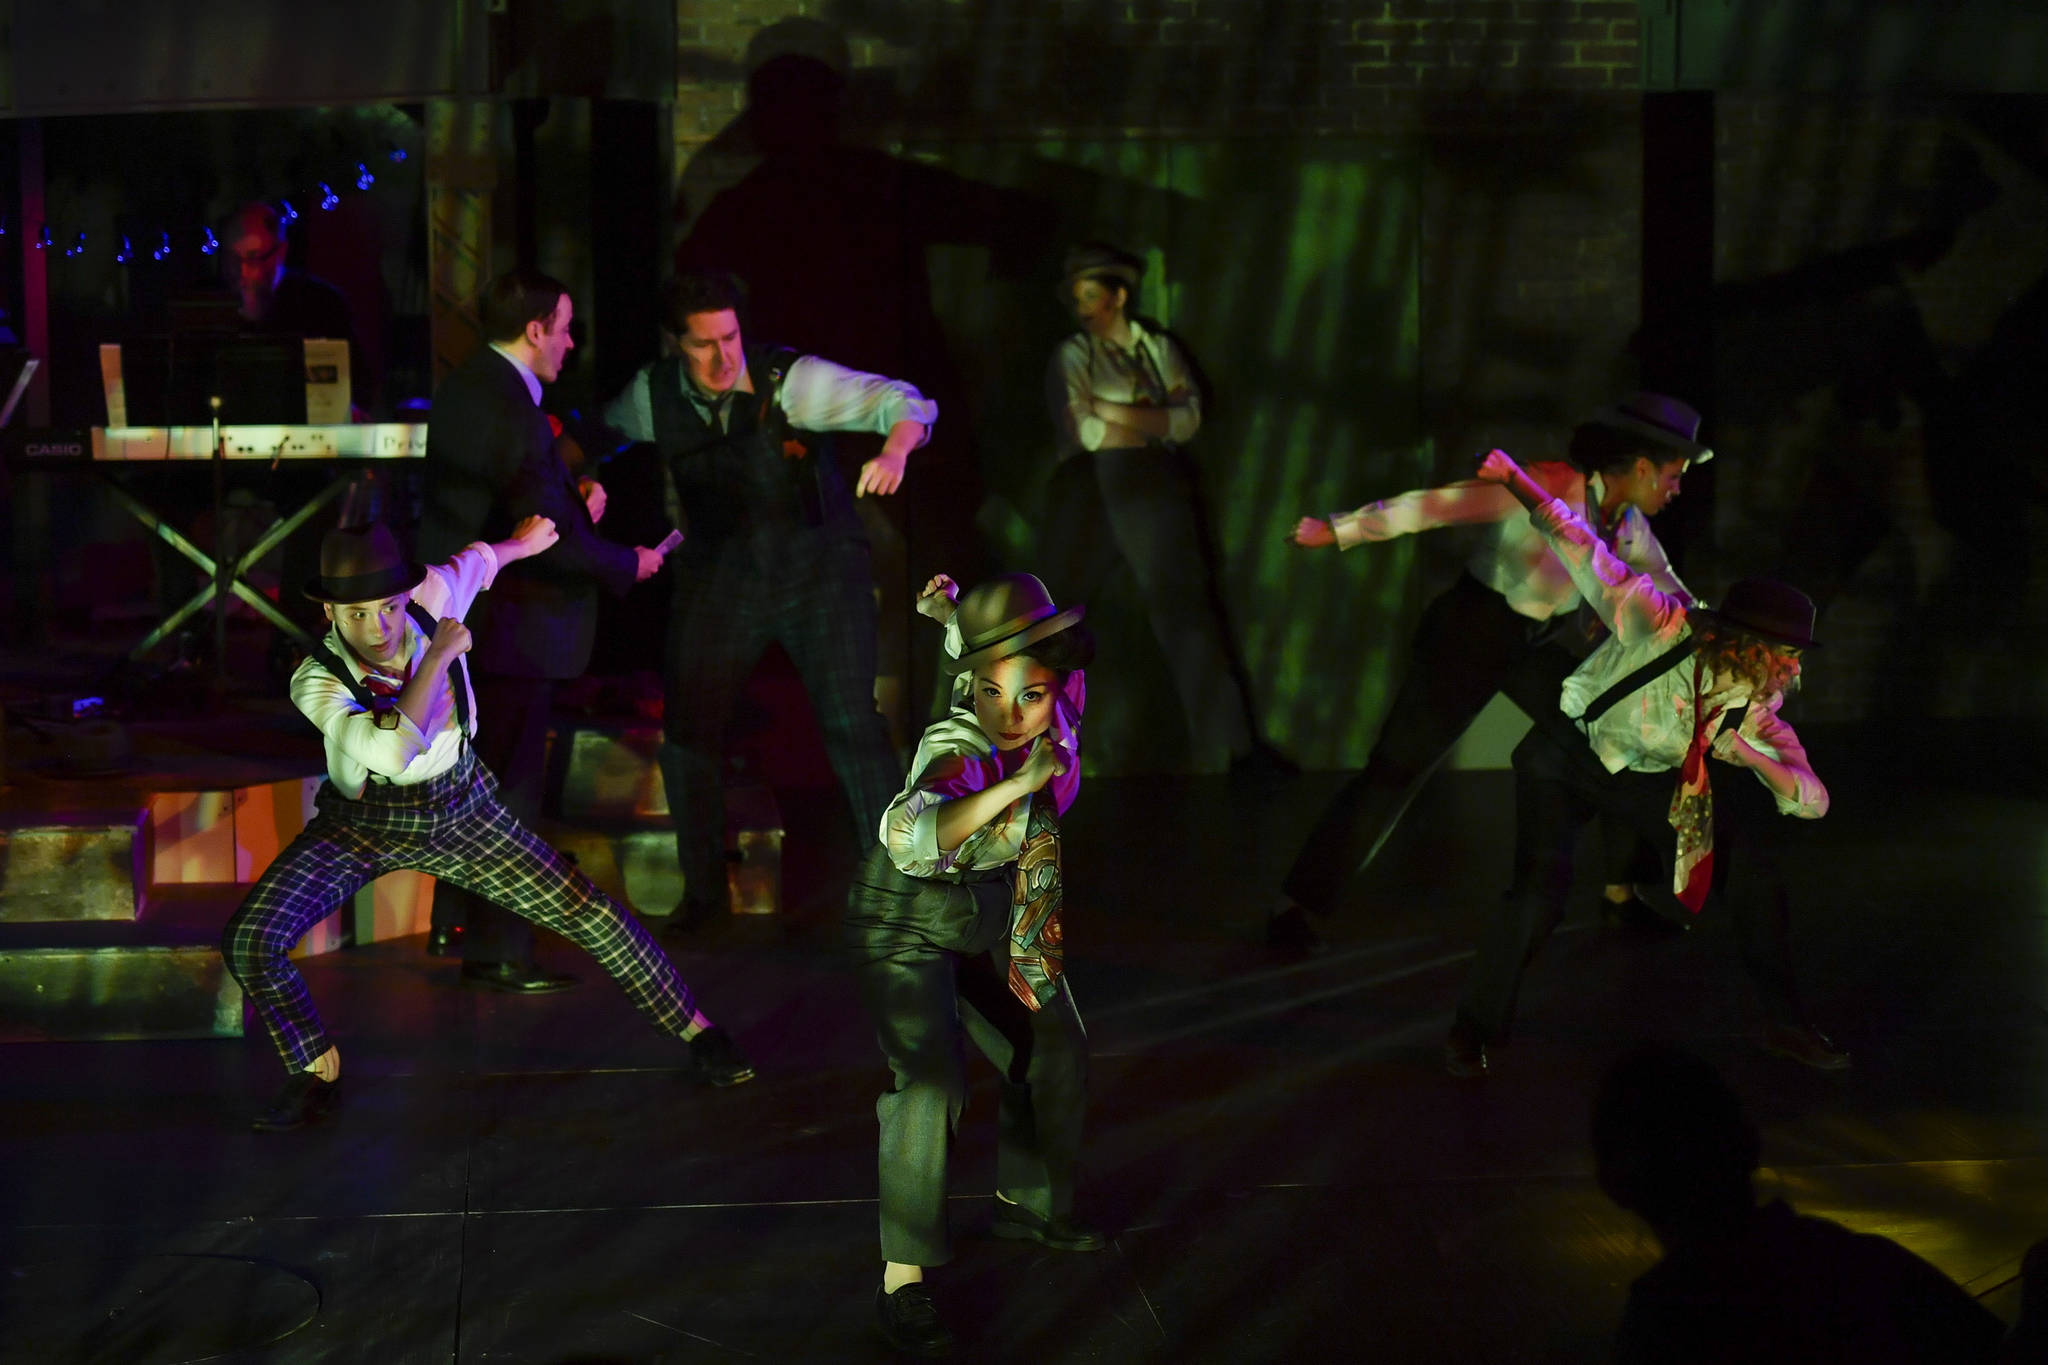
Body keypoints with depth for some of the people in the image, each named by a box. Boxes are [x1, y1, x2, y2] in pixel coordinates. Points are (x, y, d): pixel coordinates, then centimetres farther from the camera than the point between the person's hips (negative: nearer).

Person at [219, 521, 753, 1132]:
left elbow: (478, 559, 5)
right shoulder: (317, 681, -30)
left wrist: (522, 540, 28)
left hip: (460, 814, 2)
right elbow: (390, 751, -48)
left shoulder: (431, 596, -21)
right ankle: (317, 1071, 2)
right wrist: (439, 657, -39)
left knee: (592, 914, -2)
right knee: (249, 941, -21)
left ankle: (694, 1031, 19)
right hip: (360, 827, -2)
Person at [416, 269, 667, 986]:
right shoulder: (511, 411, -23)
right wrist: (629, 564, -9)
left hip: (458, 615, 10)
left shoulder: (460, 388, 7)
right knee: (511, 789, 0)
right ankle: (497, 951, 7)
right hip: (508, 624, -10)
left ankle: (453, 921, 32)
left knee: (475, 774, 21)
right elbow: (553, 539, -24)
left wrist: (571, 499, 3)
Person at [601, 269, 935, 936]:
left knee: (851, 721, -12)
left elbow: (902, 402, -26)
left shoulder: (788, 379, -19)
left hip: (817, 563, -3)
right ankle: (703, 887, 16)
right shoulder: (651, 396, -7)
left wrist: (894, 452, -47)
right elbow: (598, 435, 17)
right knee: (685, 724, -2)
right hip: (720, 573, 3)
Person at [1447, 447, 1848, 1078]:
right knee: (1540, 891, -24)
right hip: (1567, 758, -5)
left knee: (1749, 864, -4)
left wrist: (1753, 755, -32)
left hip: (1649, 781, 5)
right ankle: (1473, 1031, -3)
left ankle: (1783, 1023, 13)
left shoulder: (1757, 705, -14)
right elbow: (1584, 552, -33)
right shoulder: (1659, 625, -30)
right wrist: (1515, 480, -44)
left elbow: (1812, 801, -12)